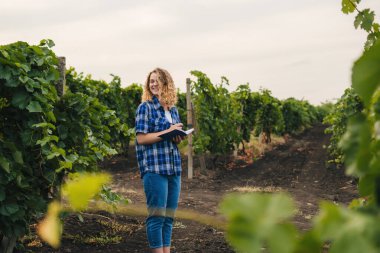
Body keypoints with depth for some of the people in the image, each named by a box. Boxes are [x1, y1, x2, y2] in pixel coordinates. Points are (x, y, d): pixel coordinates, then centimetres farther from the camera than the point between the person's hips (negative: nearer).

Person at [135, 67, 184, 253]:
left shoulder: (173, 109, 14)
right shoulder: (145, 107, -3)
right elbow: (141, 138, -10)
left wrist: (179, 138, -1)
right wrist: (167, 132, -15)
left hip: (173, 168, 6)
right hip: (154, 168, -6)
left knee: (169, 216, 9)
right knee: (157, 215, -5)